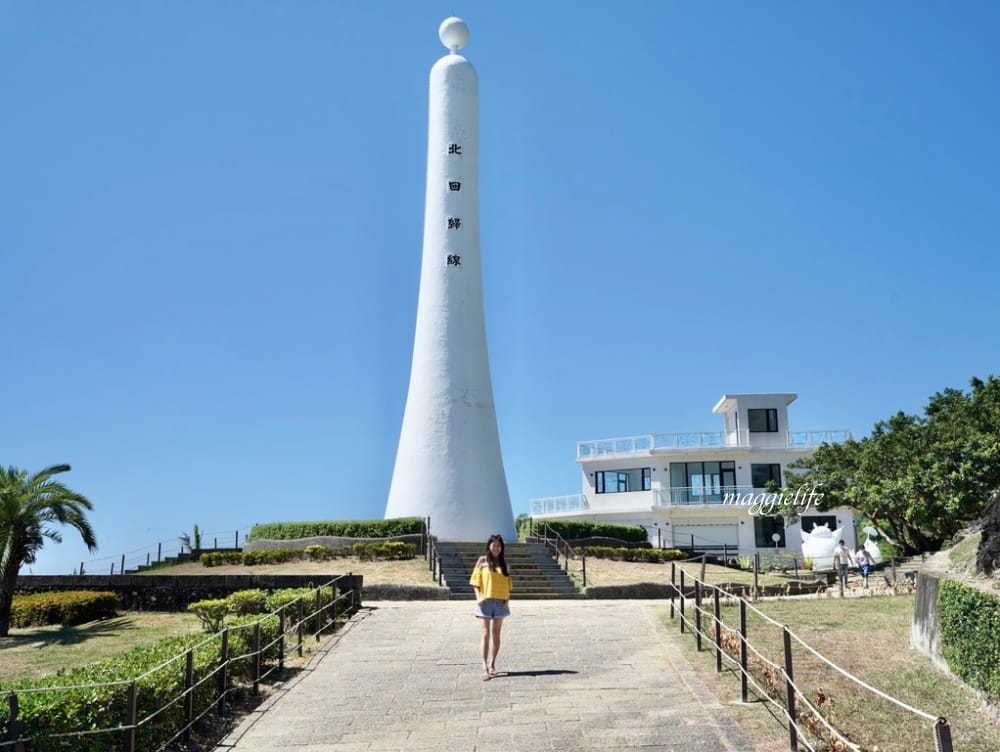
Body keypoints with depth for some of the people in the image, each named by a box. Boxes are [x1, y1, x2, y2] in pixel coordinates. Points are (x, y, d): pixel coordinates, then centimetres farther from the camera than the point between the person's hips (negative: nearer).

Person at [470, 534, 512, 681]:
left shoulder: (503, 562, 10)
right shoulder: (483, 561, 2)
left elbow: (507, 582, 10)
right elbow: (475, 580, 0)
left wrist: (507, 598, -3)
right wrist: (478, 597, -12)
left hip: (500, 601, 3)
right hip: (486, 601, -3)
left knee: (496, 634, 8)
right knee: (486, 634, -7)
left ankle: (492, 664, 18)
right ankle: (485, 667, -10)